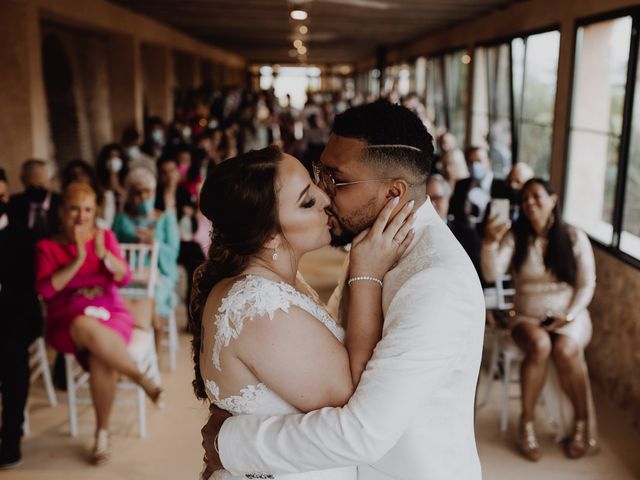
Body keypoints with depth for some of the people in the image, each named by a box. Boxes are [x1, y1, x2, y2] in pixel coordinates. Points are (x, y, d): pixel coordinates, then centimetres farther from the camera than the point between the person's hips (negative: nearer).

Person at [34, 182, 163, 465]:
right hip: (68, 322, -1)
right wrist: (77, 260, -16)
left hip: (110, 314, 1)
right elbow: (46, 289, -9)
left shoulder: (105, 237, 9)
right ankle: (142, 380, -22)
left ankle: (103, 432, -11)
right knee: (87, 328, -39)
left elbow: (124, 278, -3)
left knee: (100, 358, -32)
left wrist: (103, 253, -19)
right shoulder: (47, 247, 6)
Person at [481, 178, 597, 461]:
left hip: (570, 316, 0)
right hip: (527, 317, 0)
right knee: (539, 345, -33)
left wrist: (569, 315, -12)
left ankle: (583, 422, -10)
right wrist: (490, 243, -33)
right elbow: (492, 274, -16)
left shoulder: (575, 238, -1)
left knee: (564, 350, -32)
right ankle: (527, 423, -16)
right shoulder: (514, 237, -1)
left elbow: (587, 285, 1)